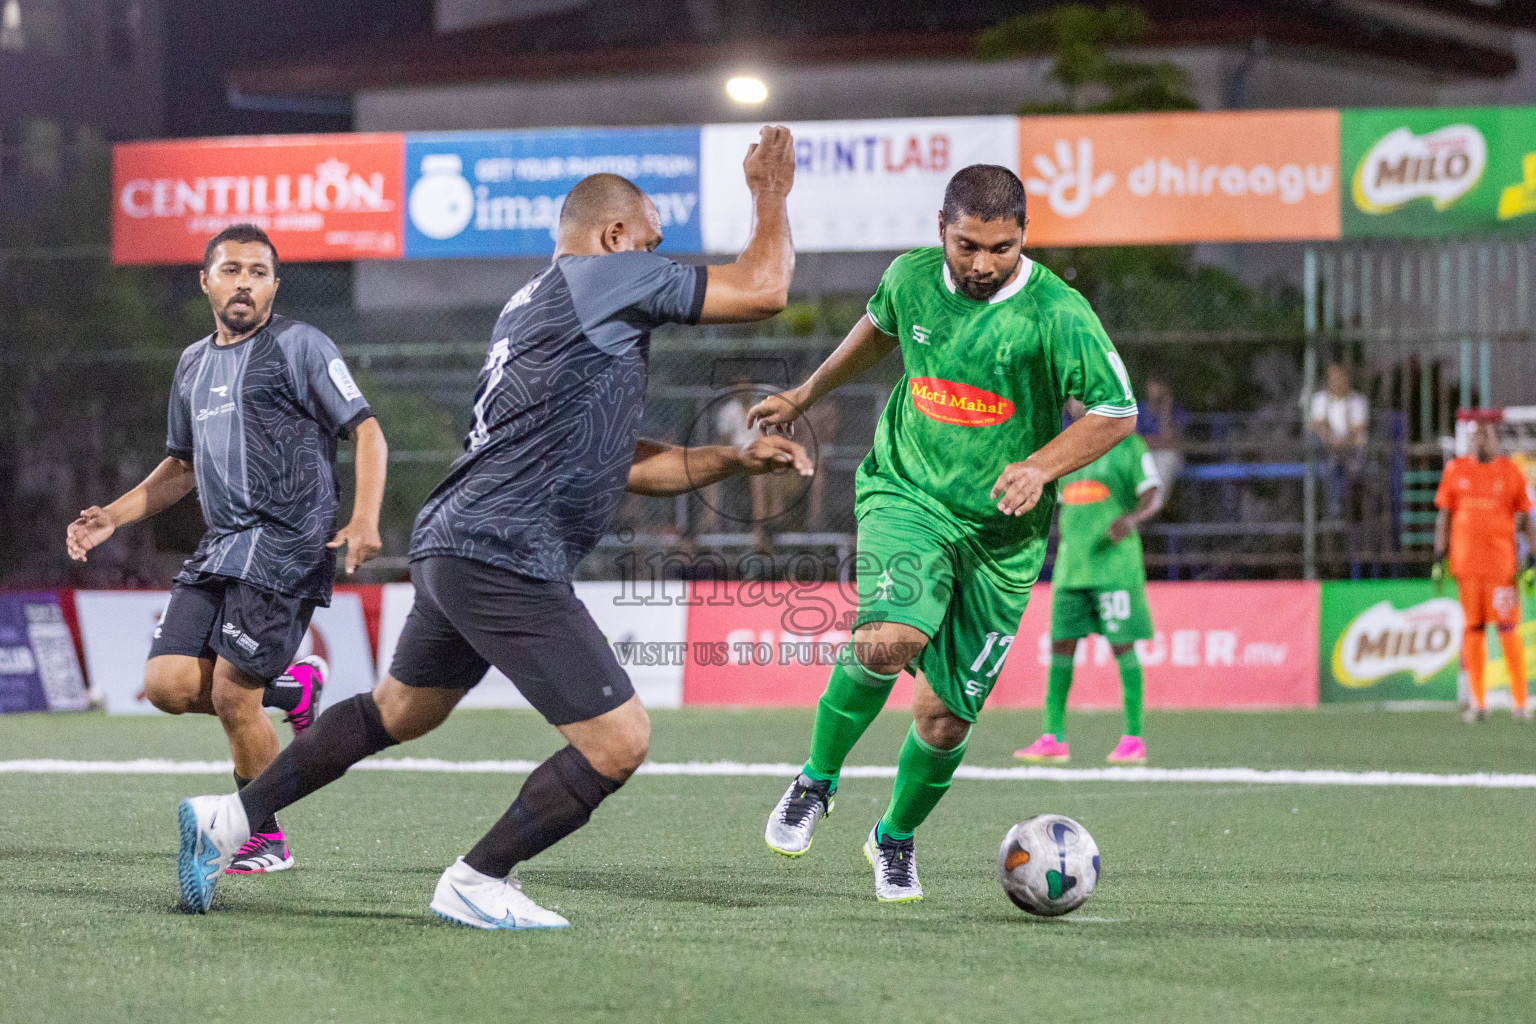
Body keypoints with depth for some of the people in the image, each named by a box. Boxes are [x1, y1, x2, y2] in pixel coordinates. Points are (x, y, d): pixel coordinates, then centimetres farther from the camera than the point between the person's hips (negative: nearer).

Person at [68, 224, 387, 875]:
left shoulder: (298, 346, -2)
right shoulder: (194, 364, 20)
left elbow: (367, 432, -5)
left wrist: (364, 520, -20)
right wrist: (111, 518, 18)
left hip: (286, 543, -7)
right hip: (221, 547, 7)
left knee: (231, 696, -11)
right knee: (168, 686, -7)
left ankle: (265, 838, 7)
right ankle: (290, 689, 18)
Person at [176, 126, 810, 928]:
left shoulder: (533, 305, 24)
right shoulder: (603, 277, -6)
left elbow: (620, 463, 26)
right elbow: (762, 290, -4)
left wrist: (734, 460, 22)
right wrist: (771, 197, 12)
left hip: (454, 547, 10)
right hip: (504, 561, -10)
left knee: (400, 710, 28)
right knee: (618, 741, -7)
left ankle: (228, 818, 29)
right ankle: (475, 882, 4)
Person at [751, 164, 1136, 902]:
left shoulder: (1057, 314, -14)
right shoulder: (912, 278, -2)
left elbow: (1116, 412, -9)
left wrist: (1042, 466, -24)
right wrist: (807, 395, 31)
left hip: (1001, 535, -1)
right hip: (906, 494, 1)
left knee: (945, 717, 1)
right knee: (888, 640, -30)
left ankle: (896, 837, 31)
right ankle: (815, 784, -6)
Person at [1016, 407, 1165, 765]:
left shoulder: (1129, 446, 0)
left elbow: (1154, 494, -10)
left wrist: (1132, 518, -30)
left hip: (1115, 566, -5)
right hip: (1070, 570, 5)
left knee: (1122, 645, -6)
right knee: (1061, 645, -1)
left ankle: (1133, 739, -2)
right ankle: (1053, 739, 0)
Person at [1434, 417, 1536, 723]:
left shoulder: (1511, 472, 3)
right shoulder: (1455, 470, 8)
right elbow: (1444, 517, 10)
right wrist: (1439, 560, 2)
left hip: (1502, 563, -2)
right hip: (1466, 560, 2)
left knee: (1508, 628, -6)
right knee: (1473, 629, 3)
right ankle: (1477, 701, 8)